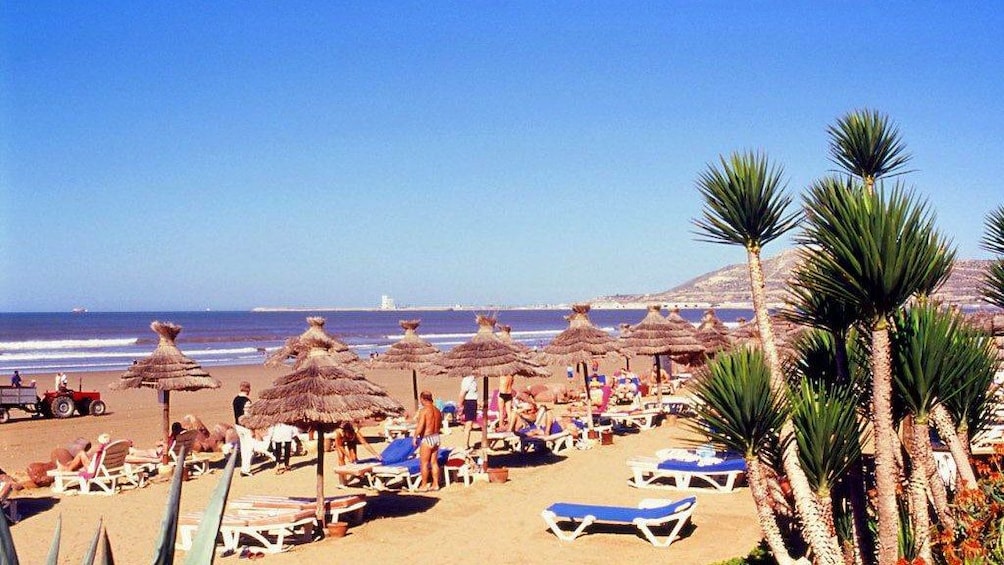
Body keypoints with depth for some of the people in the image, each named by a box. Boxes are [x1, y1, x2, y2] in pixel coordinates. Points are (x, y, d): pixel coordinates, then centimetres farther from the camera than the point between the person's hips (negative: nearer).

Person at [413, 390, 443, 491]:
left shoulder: (424, 410, -16)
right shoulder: (437, 410, 6)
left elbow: (420, 427, -21)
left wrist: (415, 437, -9)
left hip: (426, 438, -7)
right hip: (436, 437, 7)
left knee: (424, 463, 4)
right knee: (434, 462, 14)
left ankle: (424, 485, 10)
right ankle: (435, 484, 18)